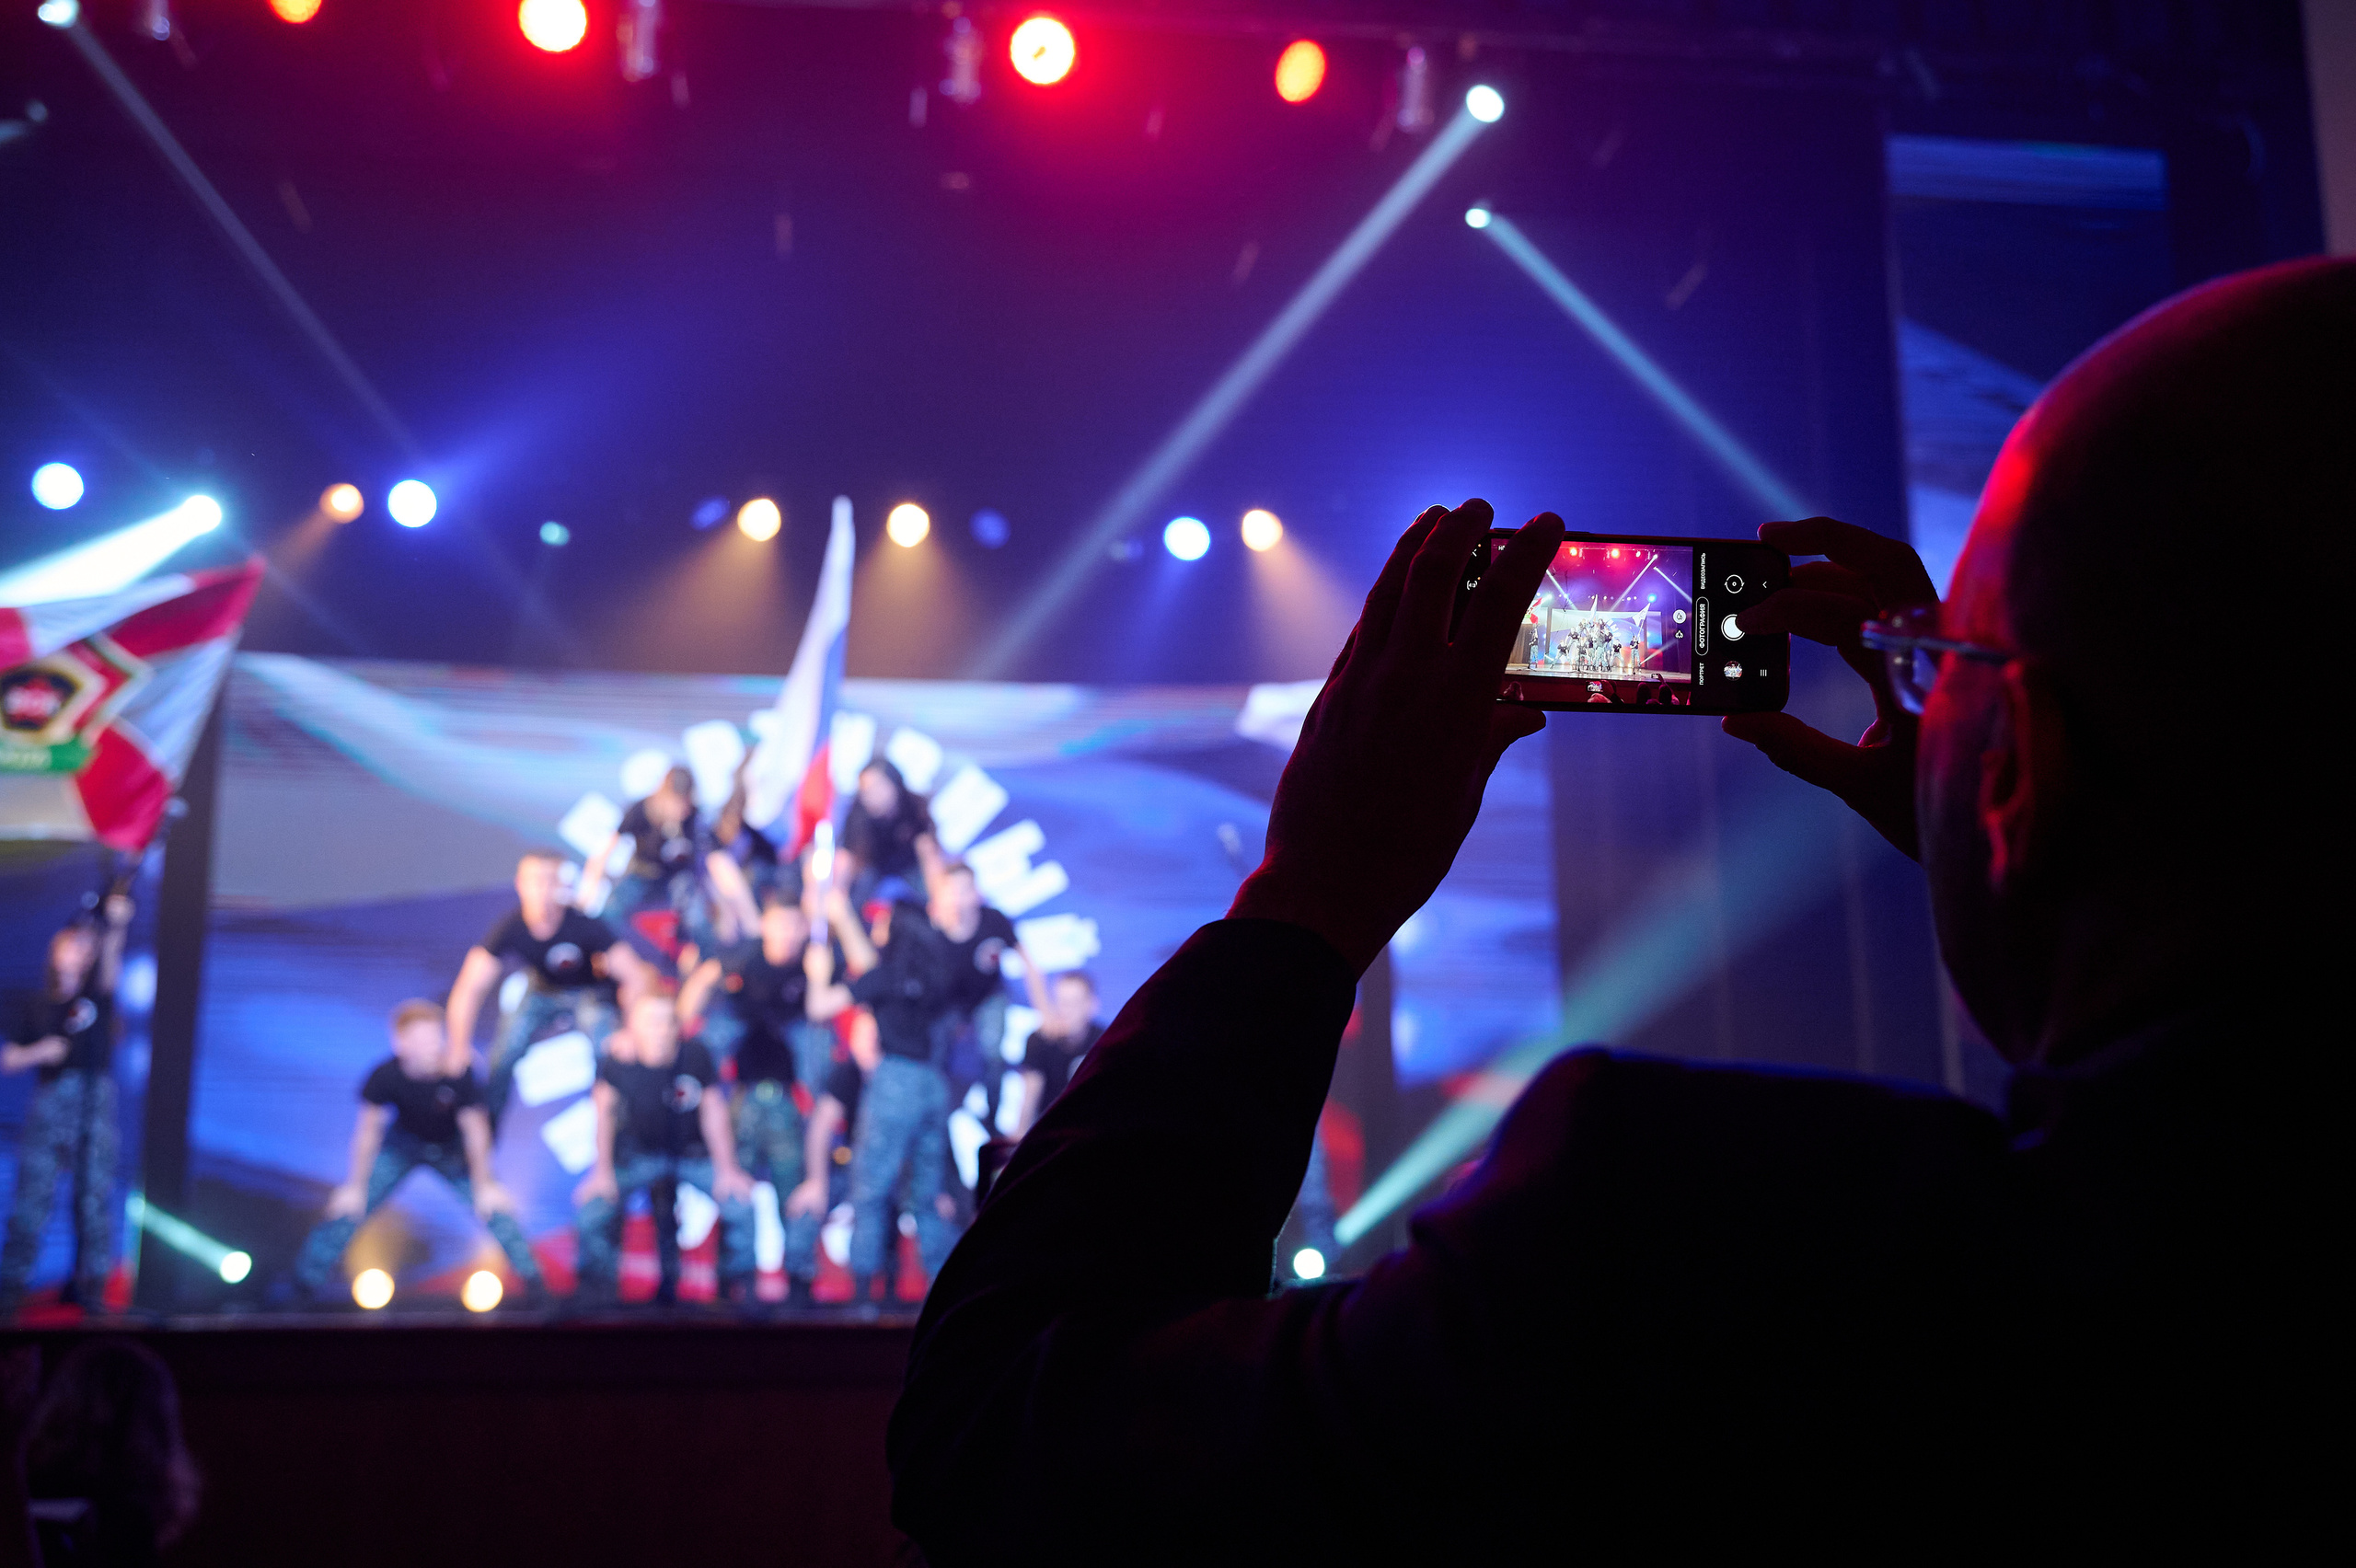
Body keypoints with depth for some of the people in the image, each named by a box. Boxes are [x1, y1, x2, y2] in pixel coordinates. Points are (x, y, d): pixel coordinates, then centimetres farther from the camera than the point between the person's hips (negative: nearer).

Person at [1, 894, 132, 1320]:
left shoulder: (97, 993, 12)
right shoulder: (38, 1006, 16)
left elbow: (110, 970, -10)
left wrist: (116, 930, -27)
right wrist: (40, 1052, -4)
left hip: (95, 1101, -1)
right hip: (49, 1104, 1)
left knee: (94, 1196, -4)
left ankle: (91, 1287, 1)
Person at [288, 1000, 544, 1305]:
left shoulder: (458, 1074, -34)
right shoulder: (384, 1076, -31)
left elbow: (474, 1130, -21)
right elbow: (368, 1130, -17)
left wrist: (485, 1185, -14)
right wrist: (355, 1187, -10)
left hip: (451, 1147, -1)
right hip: (403, 1142, 1)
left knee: (493, 1205, -13)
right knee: (350, 1203, -9)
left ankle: (529, 1274, 6)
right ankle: (310, 1275, 13)